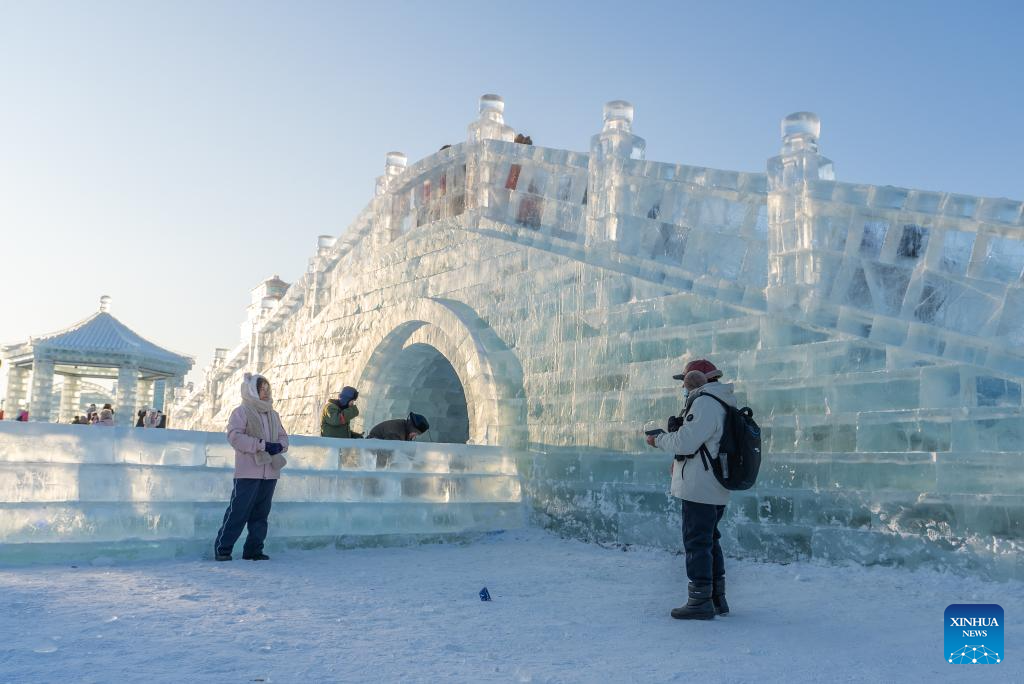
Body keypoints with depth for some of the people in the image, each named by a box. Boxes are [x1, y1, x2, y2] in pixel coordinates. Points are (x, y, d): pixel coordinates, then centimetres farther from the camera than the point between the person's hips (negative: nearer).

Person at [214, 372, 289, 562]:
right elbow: (235, 436, -15)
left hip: (270, 473, 6)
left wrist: (279, 445, -5)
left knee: (261, 514, 9)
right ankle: (222, 548, 3)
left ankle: (254, 550, 16)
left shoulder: (273, 414, 17)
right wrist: (263, 445, -19)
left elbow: (283, 436, 20)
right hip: (248, 472, -6)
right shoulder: (241, 412, -2)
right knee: (238, 512, -6)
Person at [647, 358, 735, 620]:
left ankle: (700, 601, 0)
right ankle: (717, 599, 24)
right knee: (710, 541, 17)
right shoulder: (724, 403, 17)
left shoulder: (704, 403, -15)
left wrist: (658, 440, -2)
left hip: (699, 488, -10)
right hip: (716, 490, 10)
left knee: (697, 542, -4)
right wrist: (682, 462, 16)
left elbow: (685, 441, -19)